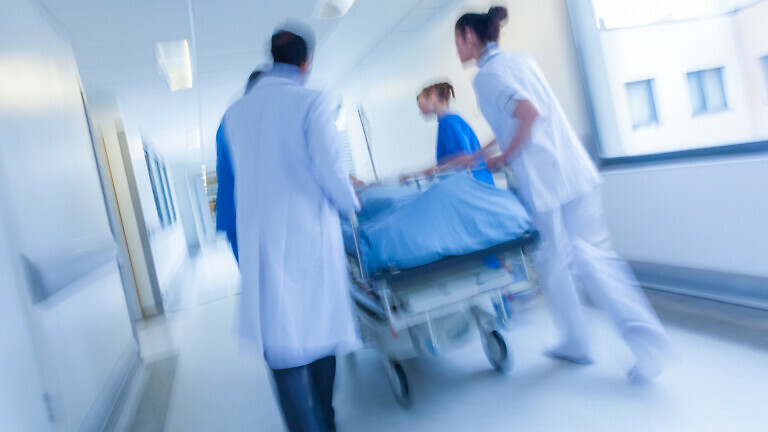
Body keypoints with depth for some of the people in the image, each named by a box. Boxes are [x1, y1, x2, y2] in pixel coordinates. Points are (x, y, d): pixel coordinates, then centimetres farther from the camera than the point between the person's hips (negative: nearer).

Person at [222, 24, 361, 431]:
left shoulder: (236, 112, 8)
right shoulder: (311, 102, -7)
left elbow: (243, 176, 13)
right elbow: (331, 171, -11)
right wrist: (351, 203, 8)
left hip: (259, 240, 3)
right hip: (308, 234, -3)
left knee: (282, 342, 5)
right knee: (320, 329, 15)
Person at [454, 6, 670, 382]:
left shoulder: (486, 76, -7)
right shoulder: (521, 59, 19)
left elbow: (528, 112, -21)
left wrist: (503, 159, -9)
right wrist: (482, 155, 28)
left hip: (541, 180, -7)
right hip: (575, 168, 7)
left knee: (553, 264, 8)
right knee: (592, 255, 8)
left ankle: (576, 343, 22)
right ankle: (647, 337, 2)